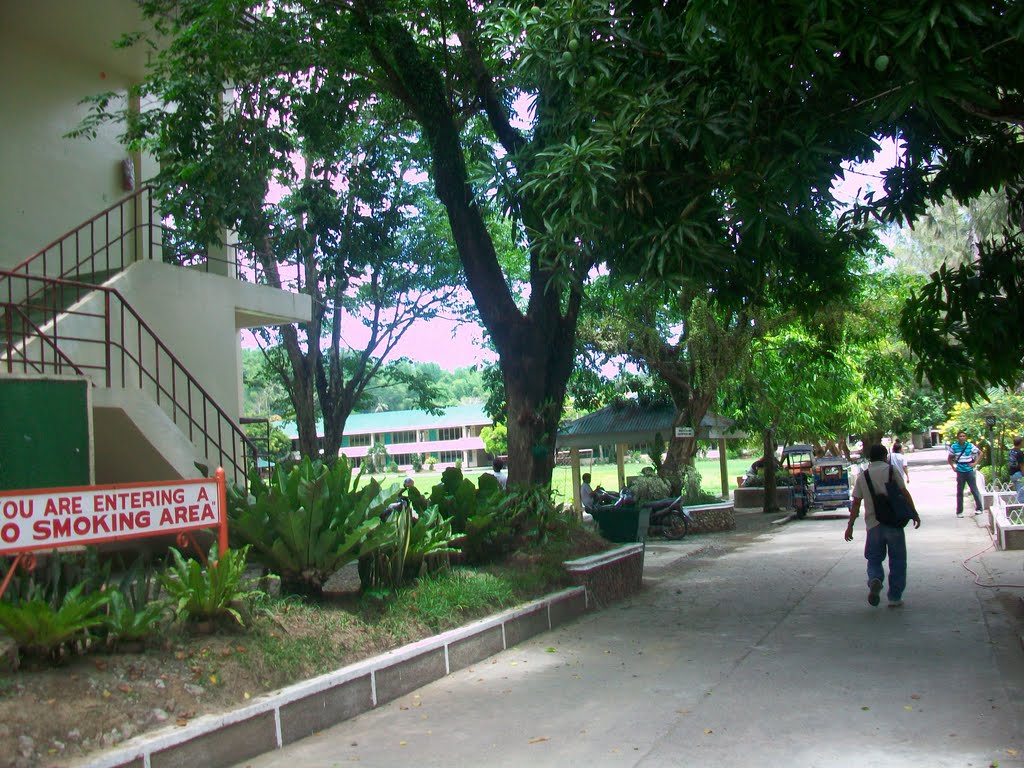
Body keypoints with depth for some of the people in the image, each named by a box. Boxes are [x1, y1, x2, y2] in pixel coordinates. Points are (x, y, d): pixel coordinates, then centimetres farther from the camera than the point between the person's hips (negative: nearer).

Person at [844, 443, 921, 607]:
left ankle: (875, 580, -17)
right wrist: (914, 513, 8)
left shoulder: (862, 476, 6)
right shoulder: (891, 470, 0)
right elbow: (905, 493, -1)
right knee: (897, 560, 9)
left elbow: (856, 503, 4)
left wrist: (850, 525, 7)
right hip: (893, 522, -2)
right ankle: (895, 597, 9)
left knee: (874, 558, 13)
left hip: (873, 524, 2)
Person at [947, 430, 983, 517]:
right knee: (959, 492, 5)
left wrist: (975, 463, 0)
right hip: (960, 472, 1)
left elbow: (980, 453, 8)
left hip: (969, 471, -1)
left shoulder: (970, 445, -3)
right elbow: (949, 458, 12)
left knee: (974, 490, 1)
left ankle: (978, 508, 13)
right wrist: (953, 467, 3)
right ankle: (959, 512, 11)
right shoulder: (954, 446, -1)